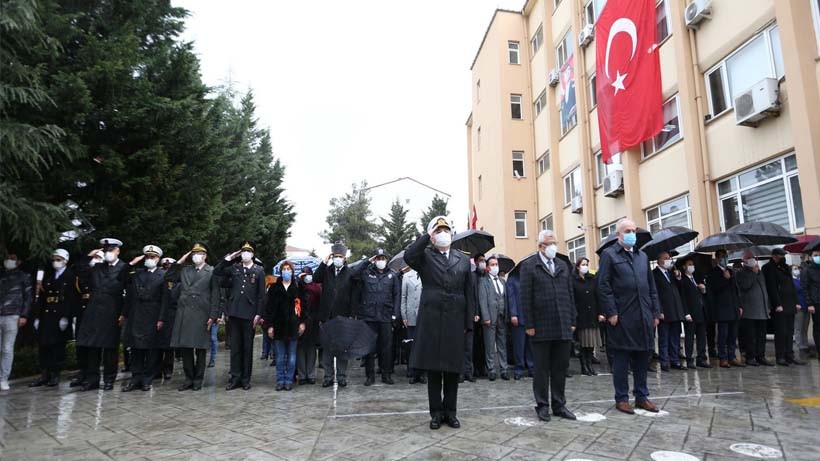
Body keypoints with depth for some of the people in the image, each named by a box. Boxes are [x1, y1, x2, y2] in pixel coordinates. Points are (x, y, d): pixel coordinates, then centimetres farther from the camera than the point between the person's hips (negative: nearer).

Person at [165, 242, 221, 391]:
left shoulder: (212, 272, 2)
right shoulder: (184, 270, 15)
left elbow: (215, 296, -2)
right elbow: (168, 278, 11)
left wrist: (212, 316, -8)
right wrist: (179, 262, 7)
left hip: (201, 316, -3)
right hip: (184, 314, 4)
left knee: (200, 349, 3)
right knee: (186, 348, 6)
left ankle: (198, 380, 15)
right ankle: (189, 378, 18)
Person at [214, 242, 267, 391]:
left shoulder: (259, 270, 2)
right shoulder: (234, 268, 10)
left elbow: (261, 294, 0)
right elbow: (216, 272, 9)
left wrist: (259, 314, -6)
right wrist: (228, 258, 2)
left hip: (249, 314, -2)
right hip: (234, 312, 2)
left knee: (248, 347, 6)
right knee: (235, 346, 6)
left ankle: (246, 379, 14)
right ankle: (235, 377, 13)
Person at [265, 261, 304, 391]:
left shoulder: (297, 288, 3)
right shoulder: (274, 288, 4)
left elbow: (302, 306, 4)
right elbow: (269, 307, 3)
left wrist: (302, 322, -3)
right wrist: (269, 325, -3)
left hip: (293, 326, 0)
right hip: (279, 326, 1)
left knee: (291, 355, 5)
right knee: (280, 356, 6)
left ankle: (289, 380, 14)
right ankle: (280, 380, 15)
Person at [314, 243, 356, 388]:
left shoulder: (350, 272, 0)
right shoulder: (326, 270, 8)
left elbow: (353, 295, -3)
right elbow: (315, 279, -11)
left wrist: (352, 315, -8)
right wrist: (324, 262, -13)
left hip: (343, 316, -2)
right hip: (327, 315, 2)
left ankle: (342, 376, 15)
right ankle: (328, 376, 17)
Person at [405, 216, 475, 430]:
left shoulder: (463, 260, 12)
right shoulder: (425, 256, 5)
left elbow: (469, 293, 9)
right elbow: (408, 256, -19)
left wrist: (469, 322, 3)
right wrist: (426, 236, -11)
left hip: (455, 320, 2)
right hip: (431, 319, -2)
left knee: (453, 368, 8)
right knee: (433, 368, 5)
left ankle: (450, 412, 21)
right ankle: (436, 412, 16)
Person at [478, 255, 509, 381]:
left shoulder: (502, 280, 16)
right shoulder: (483, 280, -1)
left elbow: (505, 298, 14)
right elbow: (482, 299, -8)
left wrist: (507, 315, 5)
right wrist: (486, 317, -14)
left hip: (502, 317, 5)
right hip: (490, 317, -5)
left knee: (502, 344, 8)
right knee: (490, 346, 1)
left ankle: (503, 369, 15)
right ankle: (491, 370, 10)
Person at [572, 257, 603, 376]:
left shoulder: (592, 279, 10)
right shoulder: (573, 280, -4)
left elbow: (597, 297, 7)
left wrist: (600, 313, -1)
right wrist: (573, 315, -15)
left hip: (592, 316, 4)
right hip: (580, 316, -4)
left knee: (591, 343, 6)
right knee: (583, 343, 3)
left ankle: (590, 365, 15)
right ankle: (584, 367, 10)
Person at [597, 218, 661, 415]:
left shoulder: (642, 256, 17)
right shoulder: (609, 255, -3)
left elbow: (651, 286, 17)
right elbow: (603, 286, -9)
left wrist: (655, 312, 11)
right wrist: (611, 313, -14)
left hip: (643, 316, 6)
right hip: (622, 317, -6)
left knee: (642, 358, 11)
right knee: (621, 359, 2)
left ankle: (641, 397, 23)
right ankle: (621, 399, 12)